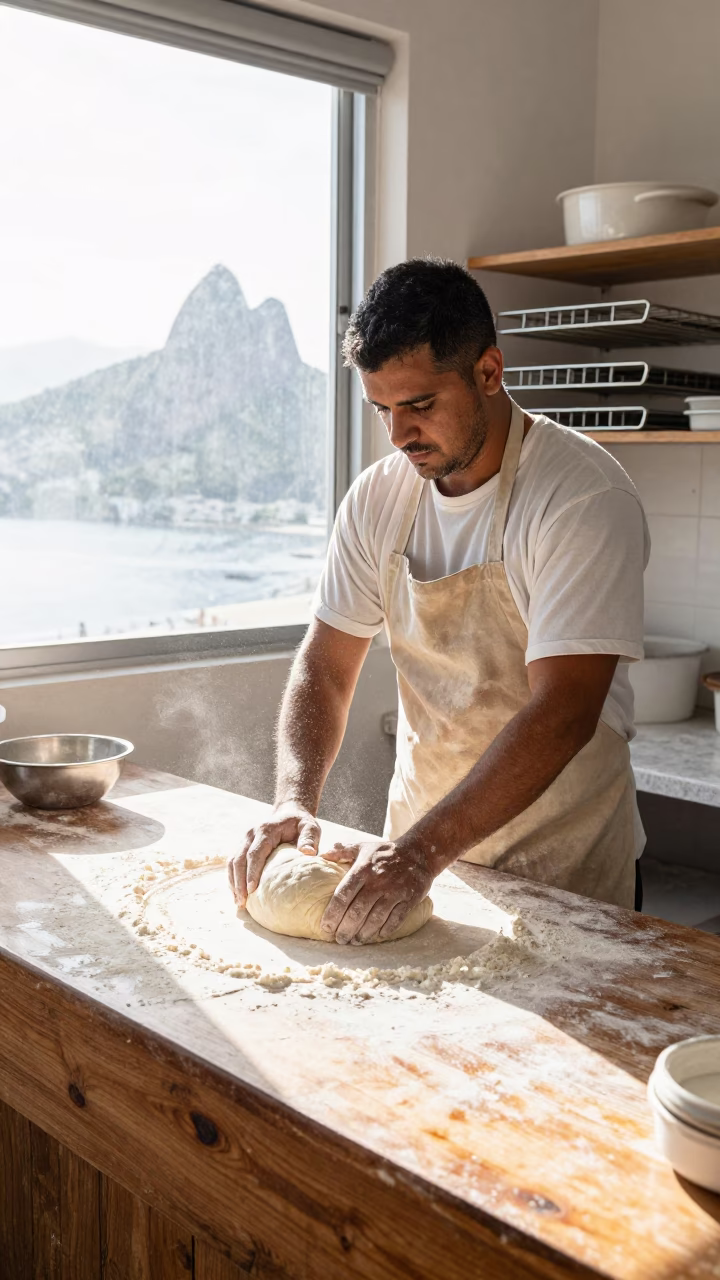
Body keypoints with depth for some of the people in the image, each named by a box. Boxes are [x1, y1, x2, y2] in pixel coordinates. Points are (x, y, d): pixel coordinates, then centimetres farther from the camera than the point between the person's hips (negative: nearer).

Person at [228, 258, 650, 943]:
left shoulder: (583, 495, -20)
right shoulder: (378, 497, -2)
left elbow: (563, 713, -27)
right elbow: (325, 667, 1)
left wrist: (423, 851, -32)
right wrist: (294, 802, -15)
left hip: (558, 870, -4)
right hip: (420, 844, 5)